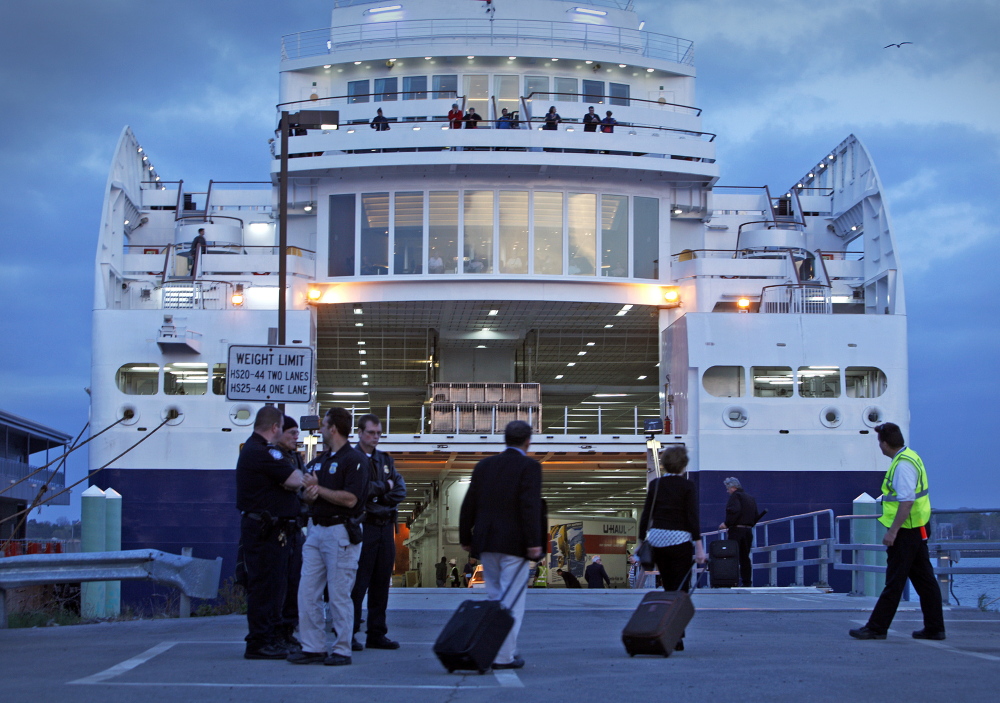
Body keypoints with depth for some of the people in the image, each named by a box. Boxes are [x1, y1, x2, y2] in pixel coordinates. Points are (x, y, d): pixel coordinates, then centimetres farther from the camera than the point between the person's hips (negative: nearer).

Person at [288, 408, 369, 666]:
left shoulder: (354, 459, -8)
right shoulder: (318, 460, 18)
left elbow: (350, 499, -18)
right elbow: (306, 496, 16)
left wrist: (318, 489, -11)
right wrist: (310, 493, -7)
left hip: (341, 532, -8)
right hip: (315, 529, 8)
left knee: (339, 594, -4)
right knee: (307, 592, 4)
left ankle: (342, 650, 2)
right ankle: (312, 647, 10)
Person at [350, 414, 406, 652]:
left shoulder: (386, 460, 18)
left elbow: (400, 491, 8)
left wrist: (376, 494, -7)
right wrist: (384, 487, -4)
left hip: (386, 527, 6)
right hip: (363, 525, -6)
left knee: (381, 583, 7)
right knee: (357, 582, -8)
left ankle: (377, 634, 13)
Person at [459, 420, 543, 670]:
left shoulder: (484, 465, 11)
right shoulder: (529, 466, -6)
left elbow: (469, 504, 10)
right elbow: (530, 505, -16)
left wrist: (465, 537, 17)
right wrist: (534, 542, -17)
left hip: (486, 542, 6)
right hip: (514, 544, -6)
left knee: (495, 598, 18)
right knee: (512, 601, -1)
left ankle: (492, 650, 21)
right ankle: (504, 655, -4)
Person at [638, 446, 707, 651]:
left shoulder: (654, 485, 5)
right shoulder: (687, 485, -6)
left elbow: (645, 515, 5)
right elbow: (692, 518, -11)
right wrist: (699, 547, -10)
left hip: (656, 539, 4)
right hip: (679, 540, -4)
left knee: (668, 588, 17)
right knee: (681, 590, 0)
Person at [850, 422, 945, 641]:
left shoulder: (903, 464, -20)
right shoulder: (910, 457, 13)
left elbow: (907, 501, -26)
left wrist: (892, 531, -26)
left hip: (906, 532, -10)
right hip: (917, 530, 10)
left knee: (894, 581, -5)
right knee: (924, 579, 11)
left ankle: (876, 628, -1)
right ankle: (934, 628, 14)